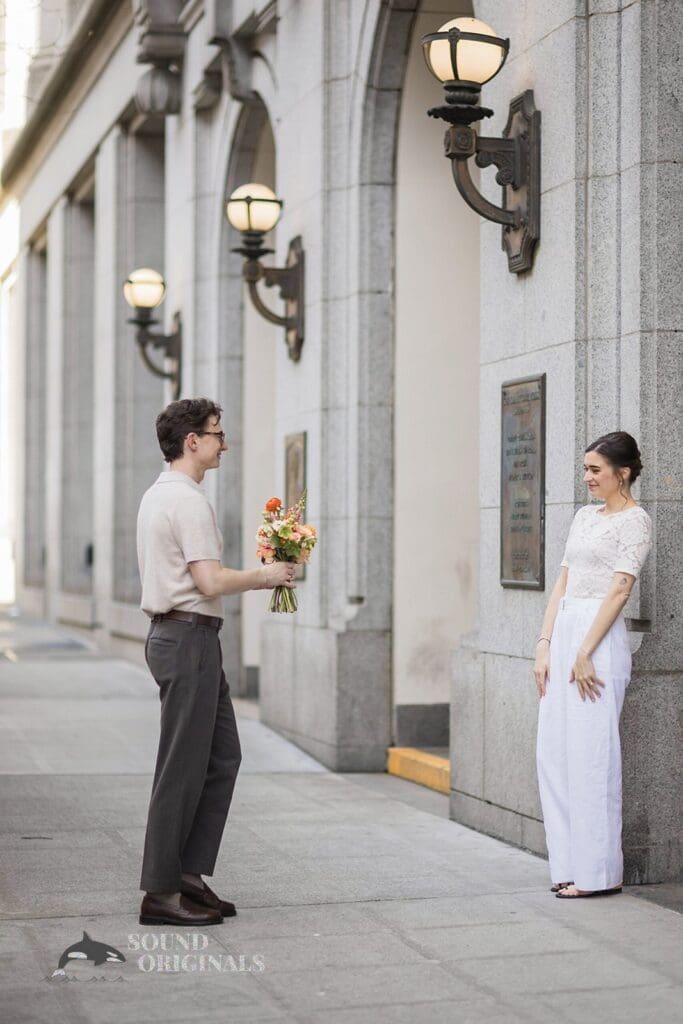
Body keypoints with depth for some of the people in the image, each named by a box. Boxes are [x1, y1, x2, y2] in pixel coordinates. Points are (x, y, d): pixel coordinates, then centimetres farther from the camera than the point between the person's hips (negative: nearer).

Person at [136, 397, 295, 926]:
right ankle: (160, 892, 2)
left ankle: (190, 872, 16)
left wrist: (258, 578, 16)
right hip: (189, 639, -11)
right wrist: (263, 575, -7)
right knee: (183, 768, -4)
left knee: (222, 758, 13)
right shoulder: (188, 500, -16)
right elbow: (210, 582, -22)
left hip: (173, 634, 11)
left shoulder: (158, 495, 18)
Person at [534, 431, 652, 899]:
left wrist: (585, 653, -17)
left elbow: (619, 588, -13)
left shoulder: (635, 520, -5)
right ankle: (570, 865, 14)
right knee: (554, 753, 7)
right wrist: (544, 646, 7)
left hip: (599, 639, -8)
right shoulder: (586, 516, 18)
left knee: (590, 754, -7)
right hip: (564, 635, 8)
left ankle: (599, 872, 1)